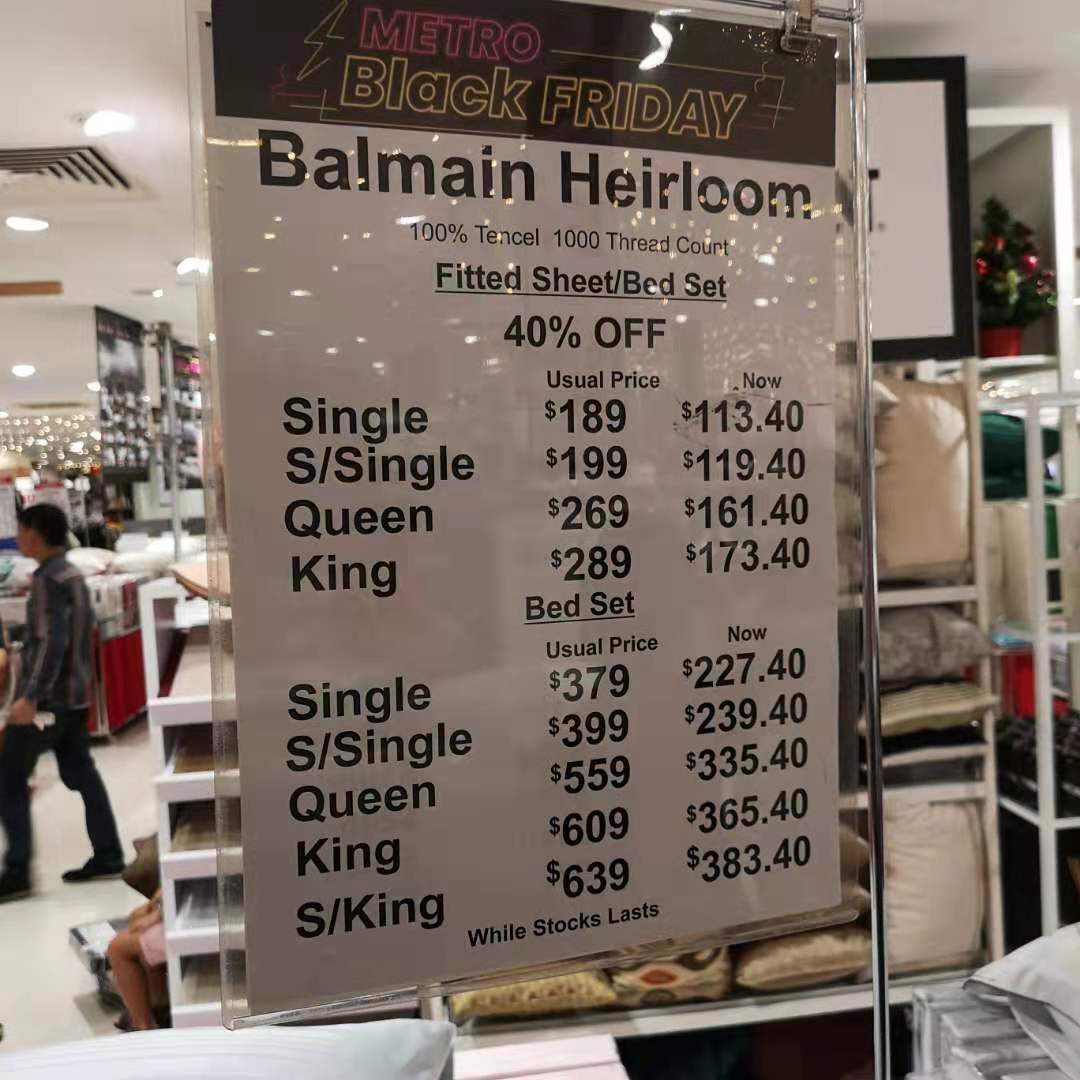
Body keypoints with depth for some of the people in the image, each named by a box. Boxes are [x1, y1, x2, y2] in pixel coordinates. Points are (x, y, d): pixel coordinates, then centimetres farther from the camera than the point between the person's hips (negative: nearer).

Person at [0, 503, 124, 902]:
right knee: (80, 773, 12)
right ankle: (108, 855, 14)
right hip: (74, 693, 9)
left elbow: (52, 643, -24)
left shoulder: (48, 580, -16)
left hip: (46, 695, -9)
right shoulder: (73, 575, 12)